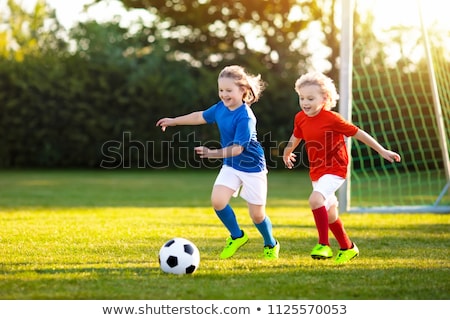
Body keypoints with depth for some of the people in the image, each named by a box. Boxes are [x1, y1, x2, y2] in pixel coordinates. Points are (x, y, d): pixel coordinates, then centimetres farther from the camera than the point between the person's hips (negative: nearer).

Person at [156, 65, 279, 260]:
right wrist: (174, 121, 21)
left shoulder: (245, 117, -26)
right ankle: (237, 236, 11)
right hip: (230, 166, 6)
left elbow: (237, 148, -30)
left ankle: (271, 245, 32)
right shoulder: (221, 107, -4)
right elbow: (201, 116, 15)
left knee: (257, 214, 2)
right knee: (217, 200, -14)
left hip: (252, 167, -6)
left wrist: (214, 154, -42)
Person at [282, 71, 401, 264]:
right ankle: (348, 248, 36)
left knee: (315, 199, -30)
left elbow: (358, 133, -12)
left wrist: (382, 151, -9)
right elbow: (296, 136, 20)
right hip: (316, 172, 7)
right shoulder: (300, 118, -3)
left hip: (335, 170, -7)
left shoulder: (332, 119, -19)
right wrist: (287, 153, 37)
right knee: (330, 215, 16)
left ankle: (324, 245, -21)